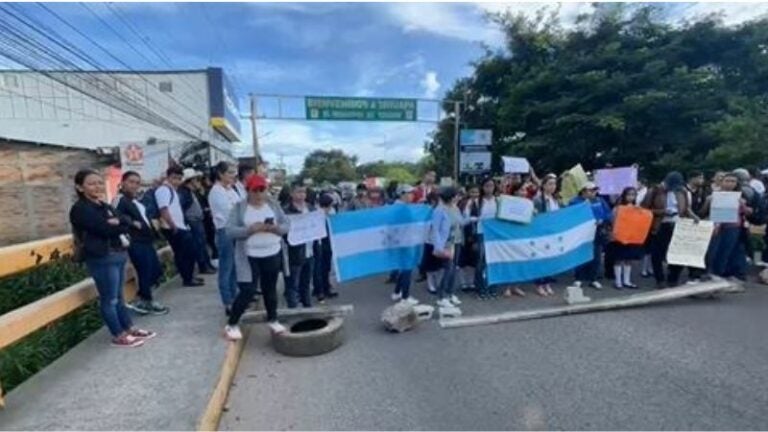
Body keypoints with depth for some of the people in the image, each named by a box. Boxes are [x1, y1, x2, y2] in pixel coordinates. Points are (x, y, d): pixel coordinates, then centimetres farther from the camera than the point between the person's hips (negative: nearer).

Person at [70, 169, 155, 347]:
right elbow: (105, 229, -19)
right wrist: (120, 226, -3)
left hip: (119, 255, 8)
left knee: (118, 297, 17)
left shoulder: (104, 206, 16)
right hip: (102, 258, -8)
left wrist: (117, 222, -15)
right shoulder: (80, 209, -9)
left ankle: (130, 328, 25)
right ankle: (119, 335, 12)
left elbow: (127, 223, 5)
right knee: (109, 299, 2)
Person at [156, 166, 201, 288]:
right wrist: (173, 227, -22)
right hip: (174, 229, -9)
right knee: (182, 254, -2)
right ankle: (188, 279, 8)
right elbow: (164, 210, -23)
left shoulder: (172, 190, 17)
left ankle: (189, 276, 24)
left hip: (181, 227, 9)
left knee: (189, 252, 14)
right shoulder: (163, 189, -13)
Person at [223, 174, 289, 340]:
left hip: (273, 254, 3)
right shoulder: (239, 207, -5)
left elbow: (286, 225, 2)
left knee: (270, 289, 14)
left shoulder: (273, 205, 4)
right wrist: (250, 229, -25)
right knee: (249, 290, -4)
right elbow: (230, 231, -12)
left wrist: (274, 228, -18)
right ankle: (231, 324, 16)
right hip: (250, 256, -3)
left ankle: (273, 320, 32)